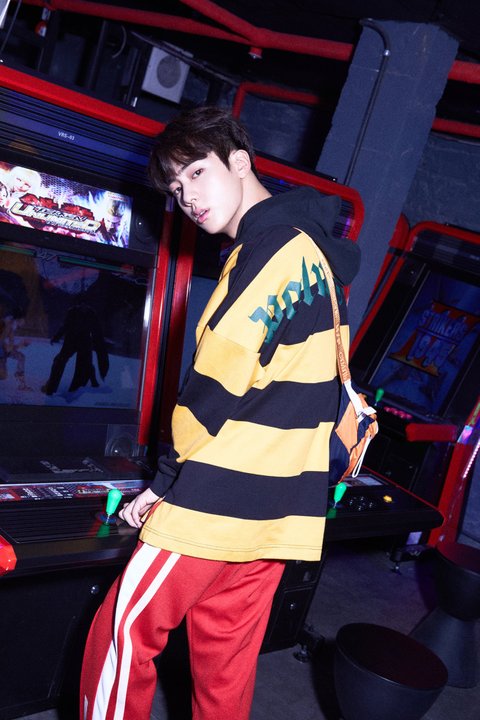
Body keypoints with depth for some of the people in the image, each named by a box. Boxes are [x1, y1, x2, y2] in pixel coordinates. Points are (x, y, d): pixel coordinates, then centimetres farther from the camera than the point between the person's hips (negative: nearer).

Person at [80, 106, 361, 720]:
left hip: (223, 497, -9)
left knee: (125, 630, 2)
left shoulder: (276, 247, -13)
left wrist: (167, 479, -7)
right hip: (278, 507, 9)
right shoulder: (304, 245, 17)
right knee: (226, 657, 17)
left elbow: (221, 379, -18)